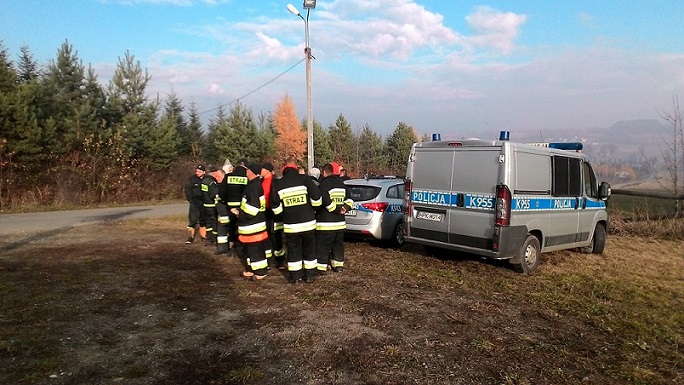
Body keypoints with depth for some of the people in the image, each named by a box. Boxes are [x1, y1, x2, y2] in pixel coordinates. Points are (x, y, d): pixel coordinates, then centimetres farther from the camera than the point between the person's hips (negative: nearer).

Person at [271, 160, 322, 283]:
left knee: (293, 250, 14)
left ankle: (295, 276, 20)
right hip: (308, 222, 0)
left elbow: (275, 206, -1)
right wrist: (312, 208, 7)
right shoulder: (304, 179, -5)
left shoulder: (278, 184, 1)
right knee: (309, 249, 15)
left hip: (290, 224, 1)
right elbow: (316, 197, -12)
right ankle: (310, 275, 21)